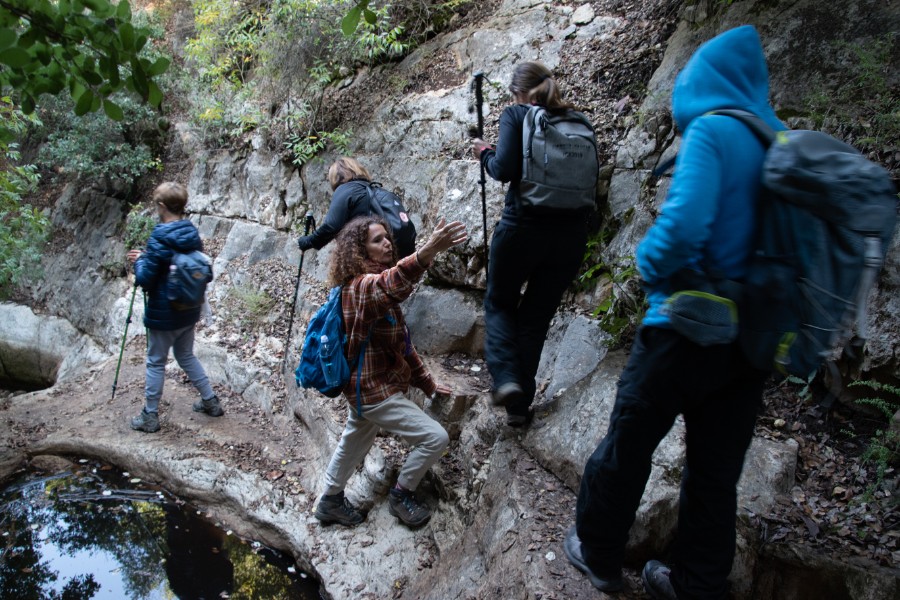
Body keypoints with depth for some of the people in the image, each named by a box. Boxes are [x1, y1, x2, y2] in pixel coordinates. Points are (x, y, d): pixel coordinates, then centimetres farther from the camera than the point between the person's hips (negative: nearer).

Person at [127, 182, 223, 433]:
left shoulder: (158, 240, -21)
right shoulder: (193, 234, 0)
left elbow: (145, 279, -21)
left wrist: (140, 260, 0)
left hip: (163, 315, -7)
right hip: (189, 310, 7)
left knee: (155, 362, 8)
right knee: (186, 356, 23)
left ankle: (150, 416, 19)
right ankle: (211, 401, 27)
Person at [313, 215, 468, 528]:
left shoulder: (368, 286, 9)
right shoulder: (362, 286, -24)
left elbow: (401, 342, 13)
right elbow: (392, 283, -51)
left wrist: (426, 382, 14)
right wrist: (429, 250, -68)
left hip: (367, 387, 10)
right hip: (374, 390, -10)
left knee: (355, 442, 26)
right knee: (435, 437, -7)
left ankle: (331, 501, 45)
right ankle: (401, 496, 12)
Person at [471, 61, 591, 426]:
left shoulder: (515, 115, 0)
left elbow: (504, 169, -13)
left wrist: (485, 154, 7)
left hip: (523, 228, -4)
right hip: (571, 234, 4)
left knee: (499, 302, 20)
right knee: (536, 317, 16)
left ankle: (506, 379, 0)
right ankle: (520, 404, 22)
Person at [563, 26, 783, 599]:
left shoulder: (712, 130, -13)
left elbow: (683, 227, -27)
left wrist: (651, 264, -8)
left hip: (688, 330, -6)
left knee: (627, 445, 13)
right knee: (718, 470, 16)